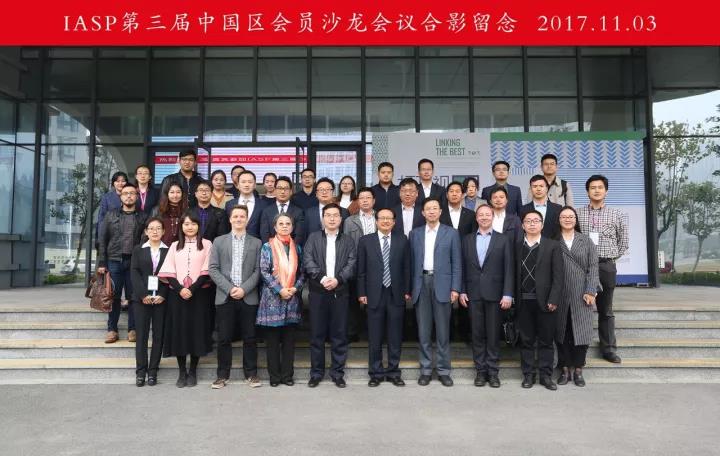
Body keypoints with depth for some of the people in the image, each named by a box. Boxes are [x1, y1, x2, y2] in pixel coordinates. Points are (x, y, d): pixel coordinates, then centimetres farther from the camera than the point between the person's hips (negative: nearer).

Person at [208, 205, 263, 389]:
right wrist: (229, 288, -10)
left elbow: (257, 270, 2)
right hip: (225, 297, 0)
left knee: (250, 338, 4)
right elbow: (213, 269, 1)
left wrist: (244, 289, -11)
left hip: (248, 297, 0)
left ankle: (251, 373, 15)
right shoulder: (219, 241, 9)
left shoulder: (256, 243, 8)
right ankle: (223, 374, 16)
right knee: (224, 338, 4)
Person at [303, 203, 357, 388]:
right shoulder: (313, 238, 9)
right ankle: (316, 373, 16)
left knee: (339, 335, 4)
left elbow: (351, 264, -1)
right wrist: (322, 278, -18)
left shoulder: (348, 241, 11)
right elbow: (307, 260, -4)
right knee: (317, 334, 5)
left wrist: (338, 279, -17)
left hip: (340, 292, 1)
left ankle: (337, 373, 15)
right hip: (318, 292, 0)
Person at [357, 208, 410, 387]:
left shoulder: (402, 240, 6)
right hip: (375, 295, -1)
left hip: (396, 295, 1)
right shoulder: (365, 241, 4)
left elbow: (406, 268, 5)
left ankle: (393, 372, 19)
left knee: (395, 337, 7)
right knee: (375, 337, 6)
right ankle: (376, 373, 18)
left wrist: (407, 291, 1)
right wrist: (362, 293, -1)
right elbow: (361, 270, 3)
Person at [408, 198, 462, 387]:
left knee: (443, 331, 3)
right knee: (423, 331, 6)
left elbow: (456, 263, 2)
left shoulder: (451, 233, 4)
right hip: (421, 283, 2)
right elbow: (412, 262, 10)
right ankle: (426, 369, 15)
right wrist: (410, 287, 5)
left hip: (442, 284, -2)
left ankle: (444, 370, 14)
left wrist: (455, 288, -5)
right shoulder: (415, 233, 10)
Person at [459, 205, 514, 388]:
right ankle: (480, 370, 15)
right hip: (473, 294, 2)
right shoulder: (467, 240, 10)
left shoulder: (504, 239, 4)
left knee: (493, 334, 3)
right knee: (477, 334, 6)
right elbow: (463, 267, 8)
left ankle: (493, 371, 12)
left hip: (494, 293, -2)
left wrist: (507, 294, -8)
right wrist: (462, 291, 1)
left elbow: (509, 269, -1)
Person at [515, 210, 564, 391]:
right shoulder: (517, 247, 8)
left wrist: (553, 300, -11)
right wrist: (514, 298, -2)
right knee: (526, 340, 8)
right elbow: (514, 274, 5)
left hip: (545, 301, -2)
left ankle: (546, 375, 15)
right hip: (523, 301, 2)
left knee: (546, 340, 6)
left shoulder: (553, 246, 1)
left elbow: (558, 275, -4)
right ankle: (528, 374, 17)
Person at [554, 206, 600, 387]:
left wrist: (590, 291, -6)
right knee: (561, 333, 5)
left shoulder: (586, 241, 9)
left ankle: (578, 370, 15)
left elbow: (593, 267, 3)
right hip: (560, 296, -1)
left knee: (581, 332, 2)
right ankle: (565, 369, 17)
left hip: (581, 296, 1)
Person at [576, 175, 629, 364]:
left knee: (606, 310, 10)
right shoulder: (577, 213, 3)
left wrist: (612, 257, 6)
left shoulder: (616, 215, 6)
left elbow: (624, 242, 13)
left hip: (606, 266, 1)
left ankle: (608, 348, 18)